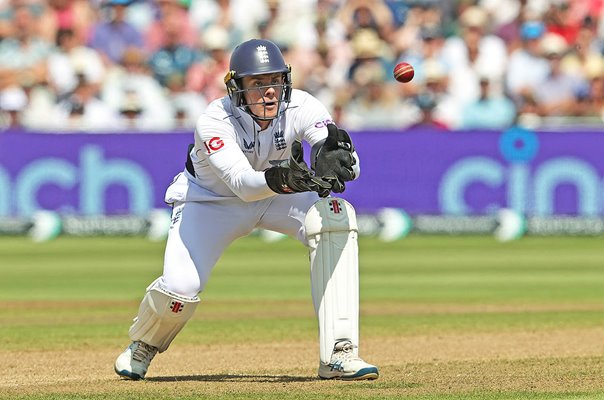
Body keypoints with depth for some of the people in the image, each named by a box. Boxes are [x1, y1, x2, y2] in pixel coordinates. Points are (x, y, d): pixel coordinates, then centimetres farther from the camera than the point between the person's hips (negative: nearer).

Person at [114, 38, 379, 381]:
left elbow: (351, 165, -38)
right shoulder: (214, 121, -33)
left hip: (277, 197, 2)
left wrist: (336, 158, -62)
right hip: (212, 199, -2)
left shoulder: (300, 108, -27)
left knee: (336, 215, -28)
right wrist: (277, 179, -68)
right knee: (180, 287, -22)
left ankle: (339, 353, -27)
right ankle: (144, 345, 20)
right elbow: (241, 183, -48)